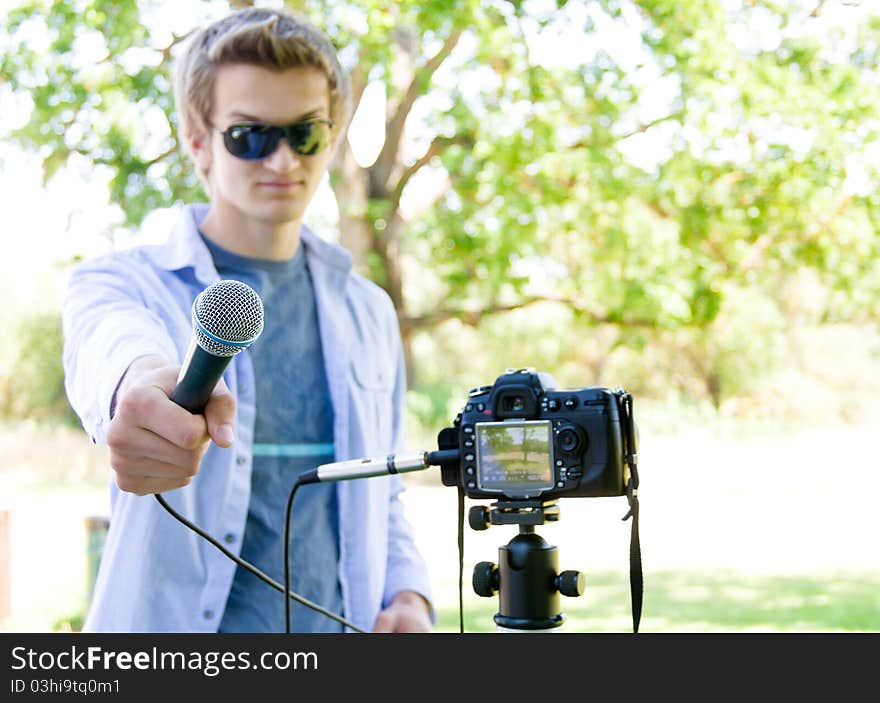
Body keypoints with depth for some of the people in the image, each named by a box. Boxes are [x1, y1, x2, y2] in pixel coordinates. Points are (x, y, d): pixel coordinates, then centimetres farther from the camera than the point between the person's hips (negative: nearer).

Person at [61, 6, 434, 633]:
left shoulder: (368, 312, 11)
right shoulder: (121, 282, -2)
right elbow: (110, 343, -26)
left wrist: (407, 594, -2)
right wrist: (142, 380, -49)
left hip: (341, 625, 3)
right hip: (170, 624, -3)